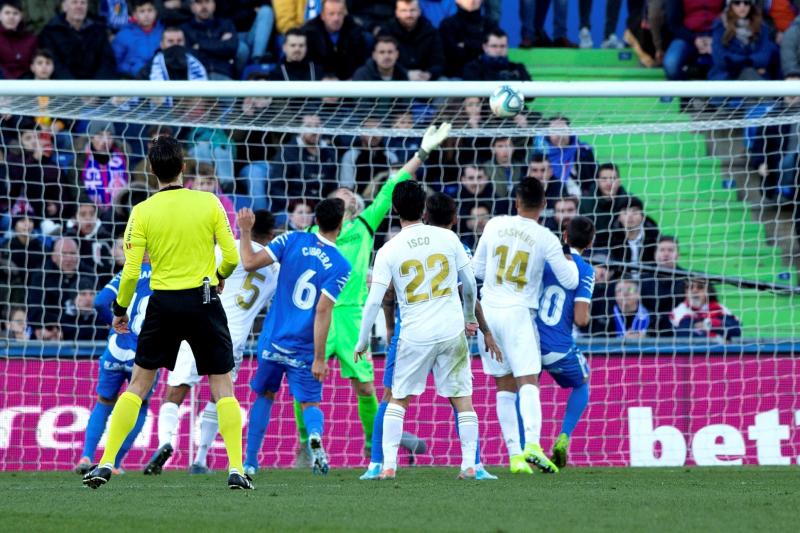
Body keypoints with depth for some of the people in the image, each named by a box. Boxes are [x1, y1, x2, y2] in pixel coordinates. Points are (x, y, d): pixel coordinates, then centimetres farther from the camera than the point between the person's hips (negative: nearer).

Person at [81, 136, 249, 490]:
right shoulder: (208, 203, -3)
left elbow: (131, 271, -4)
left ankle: (106, 464, 4)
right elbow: (232, 257, -1)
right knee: (223, 387, 6)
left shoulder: (142, 212, -4)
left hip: (163, 303, 0)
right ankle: (236, 469, -5)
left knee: (138, 384, 10)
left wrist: (120, 309, 11)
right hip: (204, 300, 0)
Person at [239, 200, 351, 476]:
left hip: (272, 341, 2)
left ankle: (250, 461, 19)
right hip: (304, 350, -2)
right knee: (310, 403, 9)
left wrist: (245, 232, 7)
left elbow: (250, 263, -9)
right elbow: (322, 311, -16)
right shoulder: (340, 267, -11)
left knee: (264, 396, 21)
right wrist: (319, 358, -14)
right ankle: (315, 433, -26)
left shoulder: (293, 241, -5)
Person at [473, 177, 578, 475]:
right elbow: (570, 281, 0)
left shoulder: (494, 225, 2)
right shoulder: (546, 239, -7)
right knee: (528, 382, -10)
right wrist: (568, 258, 20)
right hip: (518, 312, -3)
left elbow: (478, 269, 12)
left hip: (489, 309, 3)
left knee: (504, 386, 9)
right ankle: (532, 443, -31)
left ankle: (514, 454, 5)